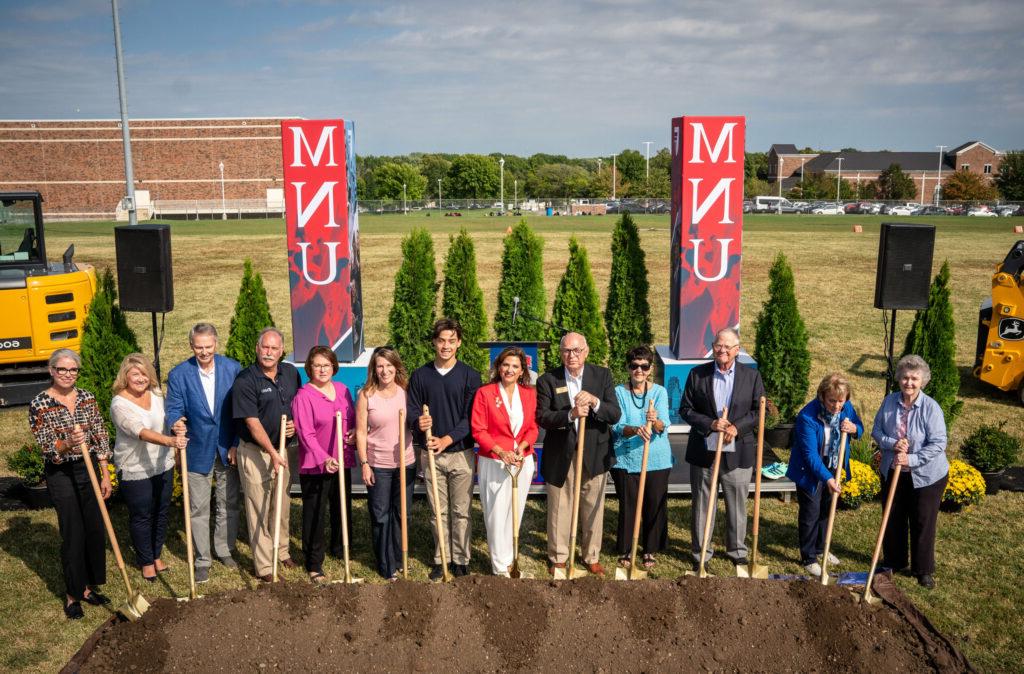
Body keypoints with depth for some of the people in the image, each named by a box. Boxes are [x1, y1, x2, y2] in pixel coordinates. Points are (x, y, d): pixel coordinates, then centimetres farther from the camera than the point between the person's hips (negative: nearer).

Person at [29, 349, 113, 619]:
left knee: (95, 531, 9)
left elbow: (101, 437, 5)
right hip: (61, 475, -4)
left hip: (89, 470, 5)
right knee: (73, 536, 0)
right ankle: (72, 595, 17)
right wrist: (67, 445, -35)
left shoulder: (87, 397, 2)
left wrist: (105, 475, 3)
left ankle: (88, 586, 26)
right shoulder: (39, 404, -11)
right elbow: (46, 448, -14)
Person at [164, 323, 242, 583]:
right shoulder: (179, 374, -9)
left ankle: (224, 550, 33)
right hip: (198, 451, -1)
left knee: (228, 505, 15)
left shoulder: (232, 368, -6)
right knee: (198, 509, 7)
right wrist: (175, 423, -33)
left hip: (228, 450, 1)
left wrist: (237, 444, -6)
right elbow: (173, 409, -9)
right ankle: (202, 560, 21)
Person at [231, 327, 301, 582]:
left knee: (282, 504, 17)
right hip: (255, 451, -5)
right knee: (259, 508, 1)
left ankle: (282, 550, 35)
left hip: (283, 448, 6)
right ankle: (264, 564, 11)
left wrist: (295, 423, -4)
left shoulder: (291, 373, 2)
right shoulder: (245, 380, -16)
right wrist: (273, 453, -24)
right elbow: (252, 423, -20)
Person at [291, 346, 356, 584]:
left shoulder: (342, 390, 7)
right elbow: (306, 433, -19)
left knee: (343, 508, 18)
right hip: (314, 466, -6)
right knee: (314, 515, 2)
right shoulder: (303, 396, -12)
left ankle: (340, 550, 39)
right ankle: (314, 565, 14)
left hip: (342, 462, 6)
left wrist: (355, 433, -5)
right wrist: (324, 459, -29)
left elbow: (353, 419, 18)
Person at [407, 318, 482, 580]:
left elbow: (471, 417, -7)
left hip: (461, 453, -2)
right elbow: (411, 411, 2)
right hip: (430, 454, 2)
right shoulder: (420, 376, 4)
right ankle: (441, 558, 21)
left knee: (461, 512, 4)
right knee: (438, 512, 9)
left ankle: (460, 560, 16)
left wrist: (447, 439, -18)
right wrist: (418, 422, -21)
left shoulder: (470, 376, -2)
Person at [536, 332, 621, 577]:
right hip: (560, 455, -1)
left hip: (594, 454, 1)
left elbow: (615, 414, -8)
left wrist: (595, 402, -27)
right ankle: (558, 557, 27)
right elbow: (541, 417, -12)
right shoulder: (547, 380, -4)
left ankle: (592, 557, 28)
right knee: (559, 510, 9)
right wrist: (570, 415, -27)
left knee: (593, 509, 11)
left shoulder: (603, 375, -2)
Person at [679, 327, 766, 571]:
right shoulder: (697, 374, -2)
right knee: (702, 505, 10)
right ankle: (701, 553, 23)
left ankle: (737, 550, 32)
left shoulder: (751, 375, -1)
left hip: (738, 453, 0)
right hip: (703, 452, 0)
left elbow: (760, 410, 1)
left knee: (737, 504, 13)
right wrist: (710, 424, -16)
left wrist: (737, 427, -14)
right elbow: (685, 409, -1)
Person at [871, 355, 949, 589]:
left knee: (923, 523, 7)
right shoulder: (889, 401, -7)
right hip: (892, 472, 4)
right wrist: (892, 443, -19)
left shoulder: (931, 407, -19)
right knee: (893, 519, 16)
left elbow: (938, 444, -20)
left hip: (926, 475, -4)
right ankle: (893, 561, 34)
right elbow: (876, 431, 0)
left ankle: (924, 570, 24)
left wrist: (911, 459, -27)